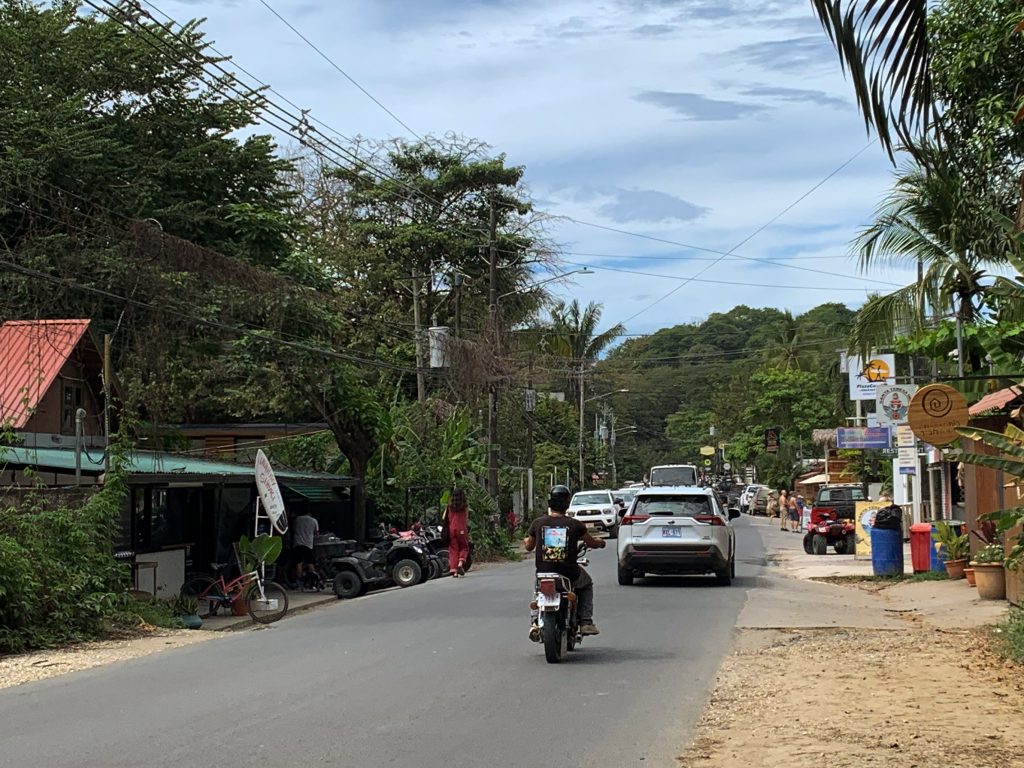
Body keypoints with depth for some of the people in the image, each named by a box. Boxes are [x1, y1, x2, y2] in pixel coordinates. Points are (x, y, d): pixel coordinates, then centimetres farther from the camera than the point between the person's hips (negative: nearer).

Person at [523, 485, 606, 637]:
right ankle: (586, 622, 16)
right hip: (570, 575, -2)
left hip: (544, 572, 2)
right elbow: (592, 543, 7)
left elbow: (529, 547, 12)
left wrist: (526, 541, 37)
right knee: (587, 584, 30)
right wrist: (600, 542, 31)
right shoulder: (574, 524, -7)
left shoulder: (538, 523, -3)